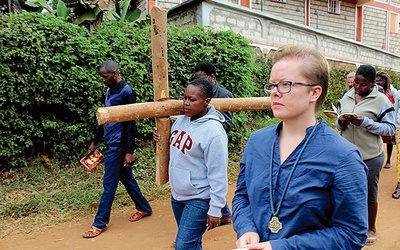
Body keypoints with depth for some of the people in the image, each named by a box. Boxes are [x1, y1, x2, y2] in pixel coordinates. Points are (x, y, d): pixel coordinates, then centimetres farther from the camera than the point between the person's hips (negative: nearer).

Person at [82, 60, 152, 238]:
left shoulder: (126, 92, -15)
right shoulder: (109, 91, 12)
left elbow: (131, 124, -17)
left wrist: (129, 151, -19)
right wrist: (95, 141, 21)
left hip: (118, 145, -9)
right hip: (110, 143, 9)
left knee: (109, 184, 0)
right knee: (126, 178, 17)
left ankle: (100, 223, 12)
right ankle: (144, 208, 31)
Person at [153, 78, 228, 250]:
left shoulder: (213, 131, -23)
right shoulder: (181, 120, 0)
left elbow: (218, 175, -21)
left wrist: (215, 209, -17)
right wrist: (160, 137, -2)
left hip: (198, 200, -8)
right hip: (177, 195, 8)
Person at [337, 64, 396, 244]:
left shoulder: (381, 100, -10)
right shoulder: (346, 97, 5)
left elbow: (390, 128, -10)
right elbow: (339, 120, 13)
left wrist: (366, 122, -23)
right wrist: (340, 124, -11)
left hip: (370, 157, -4)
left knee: (370, 194, 13)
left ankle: (371, 228, 34)